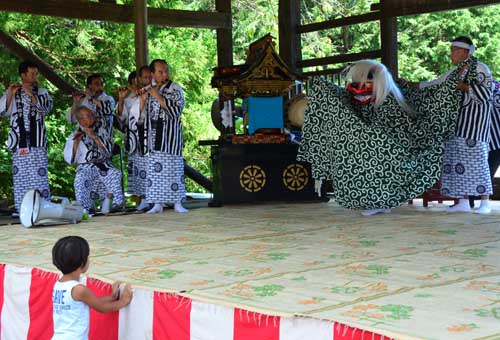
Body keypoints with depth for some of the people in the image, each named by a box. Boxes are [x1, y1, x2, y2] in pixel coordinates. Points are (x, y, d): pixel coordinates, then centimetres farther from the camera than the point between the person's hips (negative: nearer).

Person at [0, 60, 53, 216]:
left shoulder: (42, 92, 12)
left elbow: (46, 109, -2)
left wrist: (31, 95, -10)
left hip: (37, 140, -1)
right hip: (19, 140, 1)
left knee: (39, 172, -8)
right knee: (20, 174, -2)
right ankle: (20, 207, 0)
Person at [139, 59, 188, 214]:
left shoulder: (175, 88, -1)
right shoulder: (149, 90, 11)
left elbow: (176, 111, -13)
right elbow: (142, 115, 12)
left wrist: (158, 96, -15)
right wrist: (143, 100, -7)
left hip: (170, 134, -4)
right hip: (154, 134, 4)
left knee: (172, 165, -6)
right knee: (154, 167, 0)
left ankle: (177, 203, -1)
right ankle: (157, 203, 5)